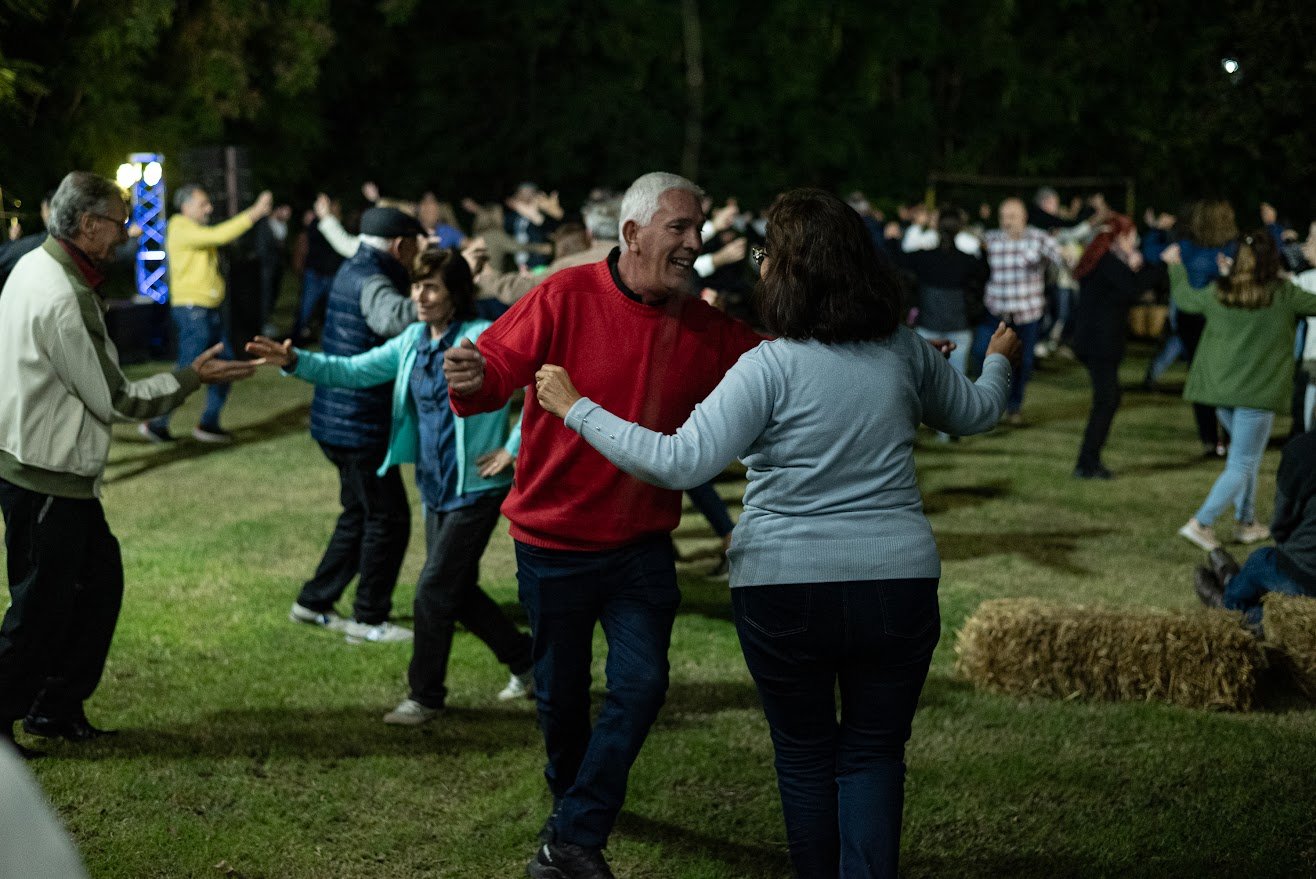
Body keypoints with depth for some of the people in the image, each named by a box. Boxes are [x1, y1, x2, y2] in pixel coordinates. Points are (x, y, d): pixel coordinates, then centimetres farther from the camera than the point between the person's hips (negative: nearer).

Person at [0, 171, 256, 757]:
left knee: (99, 579, 17)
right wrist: (193, 377, -11)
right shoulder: (62, 300, -24)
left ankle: (56, 709, 26)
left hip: (61, 471, 10)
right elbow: (115, 401, -17)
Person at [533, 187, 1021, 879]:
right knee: (873, 754, 11)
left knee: (804, 753, 15)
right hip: (898, 582, 3)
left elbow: (680, 462, -20)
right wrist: (999, 361, 44)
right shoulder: (904, 352, 2)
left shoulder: (772, 367, -14)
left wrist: (577, 409, -11)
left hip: (784, 589, -3)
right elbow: (974, 413, 22)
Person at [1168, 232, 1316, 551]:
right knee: (1241, 465, 1)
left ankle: (1246, 522, 27)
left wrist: (1175, 265, 34)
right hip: (1258, 392, -5)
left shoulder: (1217, 293, -1)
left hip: (1220, 387, 5)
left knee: (1246, 455, 24)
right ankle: (1201, 522, -11)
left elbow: (1183, 297, 17)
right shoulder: (1283, 295, -13)